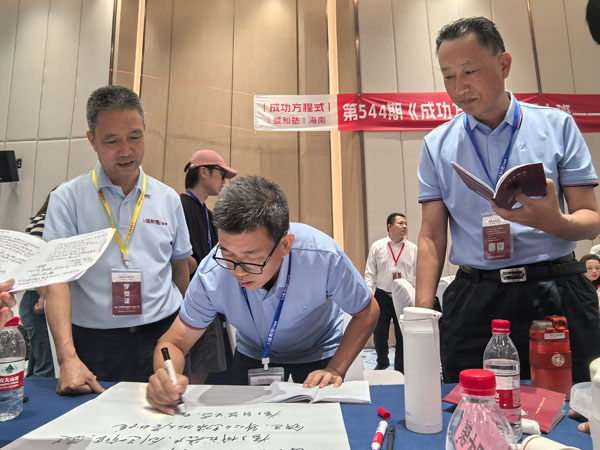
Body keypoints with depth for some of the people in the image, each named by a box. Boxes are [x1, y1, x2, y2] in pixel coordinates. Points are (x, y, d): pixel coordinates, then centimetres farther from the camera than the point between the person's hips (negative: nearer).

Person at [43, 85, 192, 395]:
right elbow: (56, 278, -10)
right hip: (95, 345, -2)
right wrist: (67, 357, -21)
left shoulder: (168, 199, 5)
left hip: (161, 337, 2)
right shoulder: (67, 199, -2)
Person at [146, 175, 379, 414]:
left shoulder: (324, 257, -36)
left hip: (317, 356, 0)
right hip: (252, 356, 1)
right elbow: (174, 341, -18)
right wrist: (167, 377, -40)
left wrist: (335, 370, -27)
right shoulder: (212, 274, -31)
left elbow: (366, 312, -17)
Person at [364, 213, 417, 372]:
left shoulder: (413, 249, 2)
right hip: (382, 297, 0)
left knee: (402, 336, 8)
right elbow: (370, 273, 3)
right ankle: (382, 362, 36)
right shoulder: (377, 247, 1)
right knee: (379, 334, 9)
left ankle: (400, 370, 25)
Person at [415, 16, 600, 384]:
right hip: (473, 301, 0)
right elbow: (432, 236, 3)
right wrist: (422, 313, -5)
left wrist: (553, 221, -22)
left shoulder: (556, 126, 4)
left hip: (556, 297, 1)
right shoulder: (438, 144, 5)